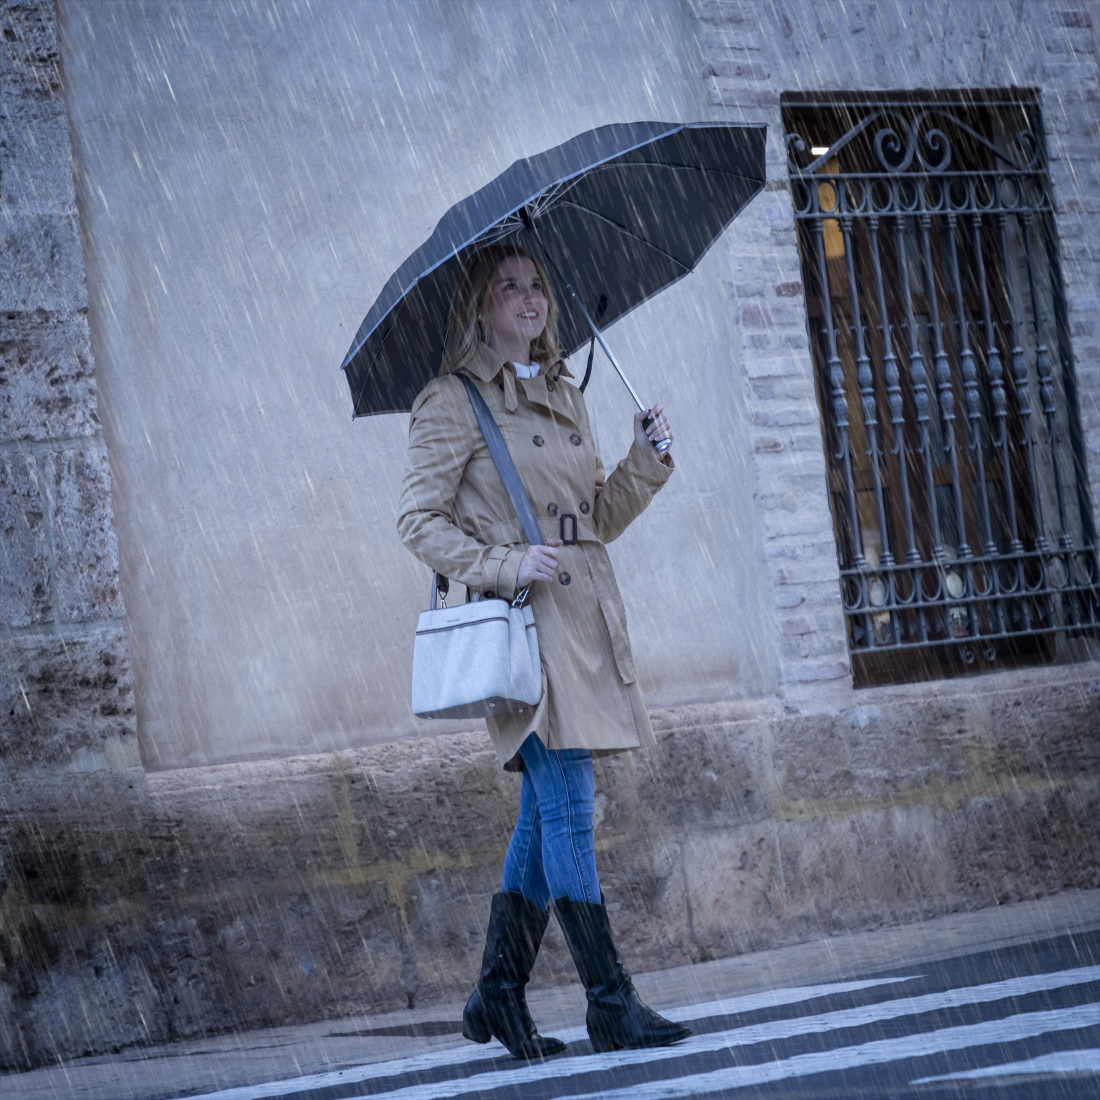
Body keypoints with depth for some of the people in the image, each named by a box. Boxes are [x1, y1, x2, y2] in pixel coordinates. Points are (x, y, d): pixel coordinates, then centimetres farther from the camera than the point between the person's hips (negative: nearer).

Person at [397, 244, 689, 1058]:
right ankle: (611, 1004, -8)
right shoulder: (454, 403, -3)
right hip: (523, 622, -7)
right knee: (569, 805, -10)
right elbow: (419, 520, -6)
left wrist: (647, 464, 6)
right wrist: (504, 565, -17)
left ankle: (499, 996, 13)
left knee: (548, 808, 6)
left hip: (586, 618, 7)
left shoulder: (567, 400, 19)